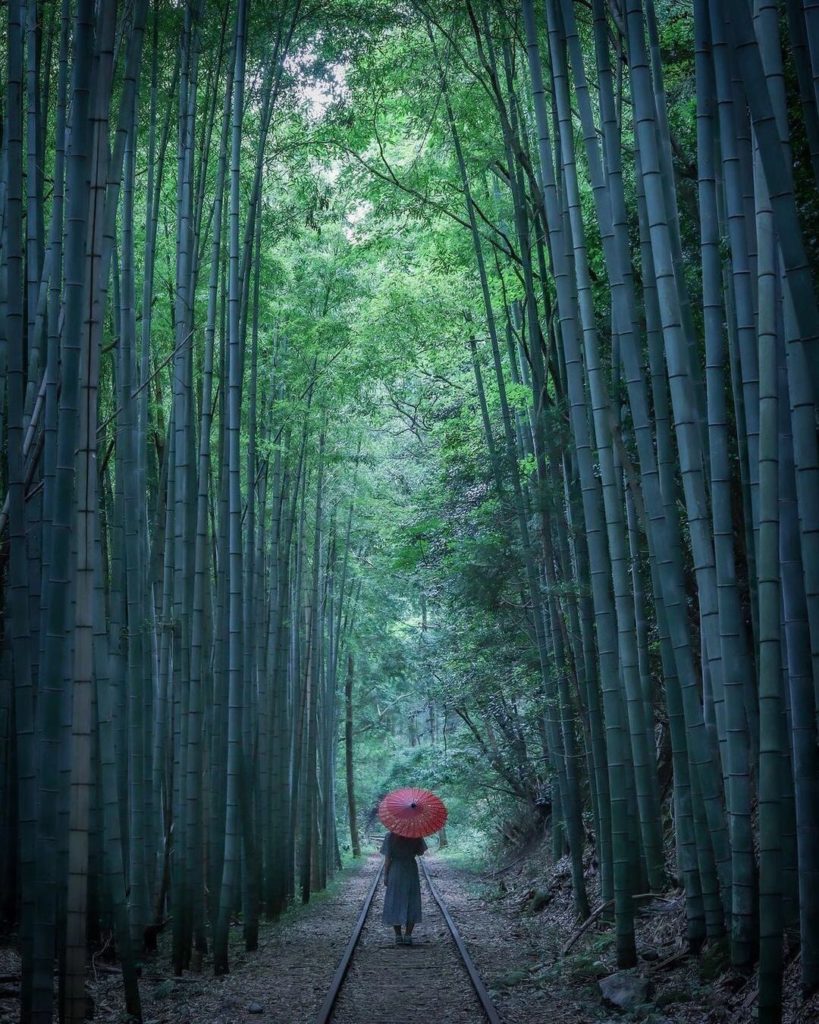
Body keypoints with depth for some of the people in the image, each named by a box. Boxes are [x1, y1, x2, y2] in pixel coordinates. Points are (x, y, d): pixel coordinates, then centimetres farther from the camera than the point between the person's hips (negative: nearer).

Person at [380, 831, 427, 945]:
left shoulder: (390, 836, -11)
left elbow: (387, 858, -10)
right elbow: (420, 853, 4)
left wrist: (385, 875, -3)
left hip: (395, 872, -1)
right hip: (411, 872, 1)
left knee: (395, 905, 9)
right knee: (411, 905, 10)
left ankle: (398, 936, 7)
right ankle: (408, 936, 5)